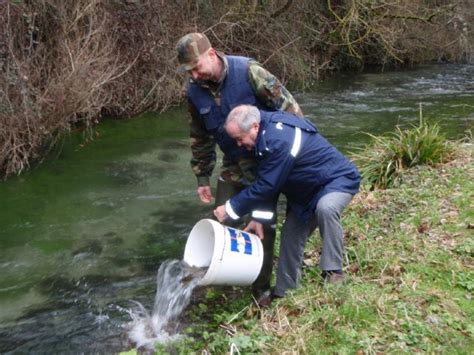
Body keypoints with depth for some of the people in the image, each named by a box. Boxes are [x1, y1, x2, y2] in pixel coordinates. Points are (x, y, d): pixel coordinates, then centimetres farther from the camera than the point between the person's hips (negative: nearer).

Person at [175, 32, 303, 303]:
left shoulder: (248, 71, -21)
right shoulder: (195, 91, -2)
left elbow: (287, 105, -17)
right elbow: (201, 138, 9)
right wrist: (203, 177, 11)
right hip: (233, 166, 5)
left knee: (264, 225, 1)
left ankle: (261, 289, 17)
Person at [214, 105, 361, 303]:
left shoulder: (279, 141, -35)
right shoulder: (268, 132, -4)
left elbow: (266, 186, -30)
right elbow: (266, 182, 3)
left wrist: (231, 208, -19)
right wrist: (259, 217, -1)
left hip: (337, 179, -9)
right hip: (307, 189, 9)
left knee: (325, 208, -40)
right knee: (291, 233, 7)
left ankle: (333, 272, -25)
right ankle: (284, 292, 20)